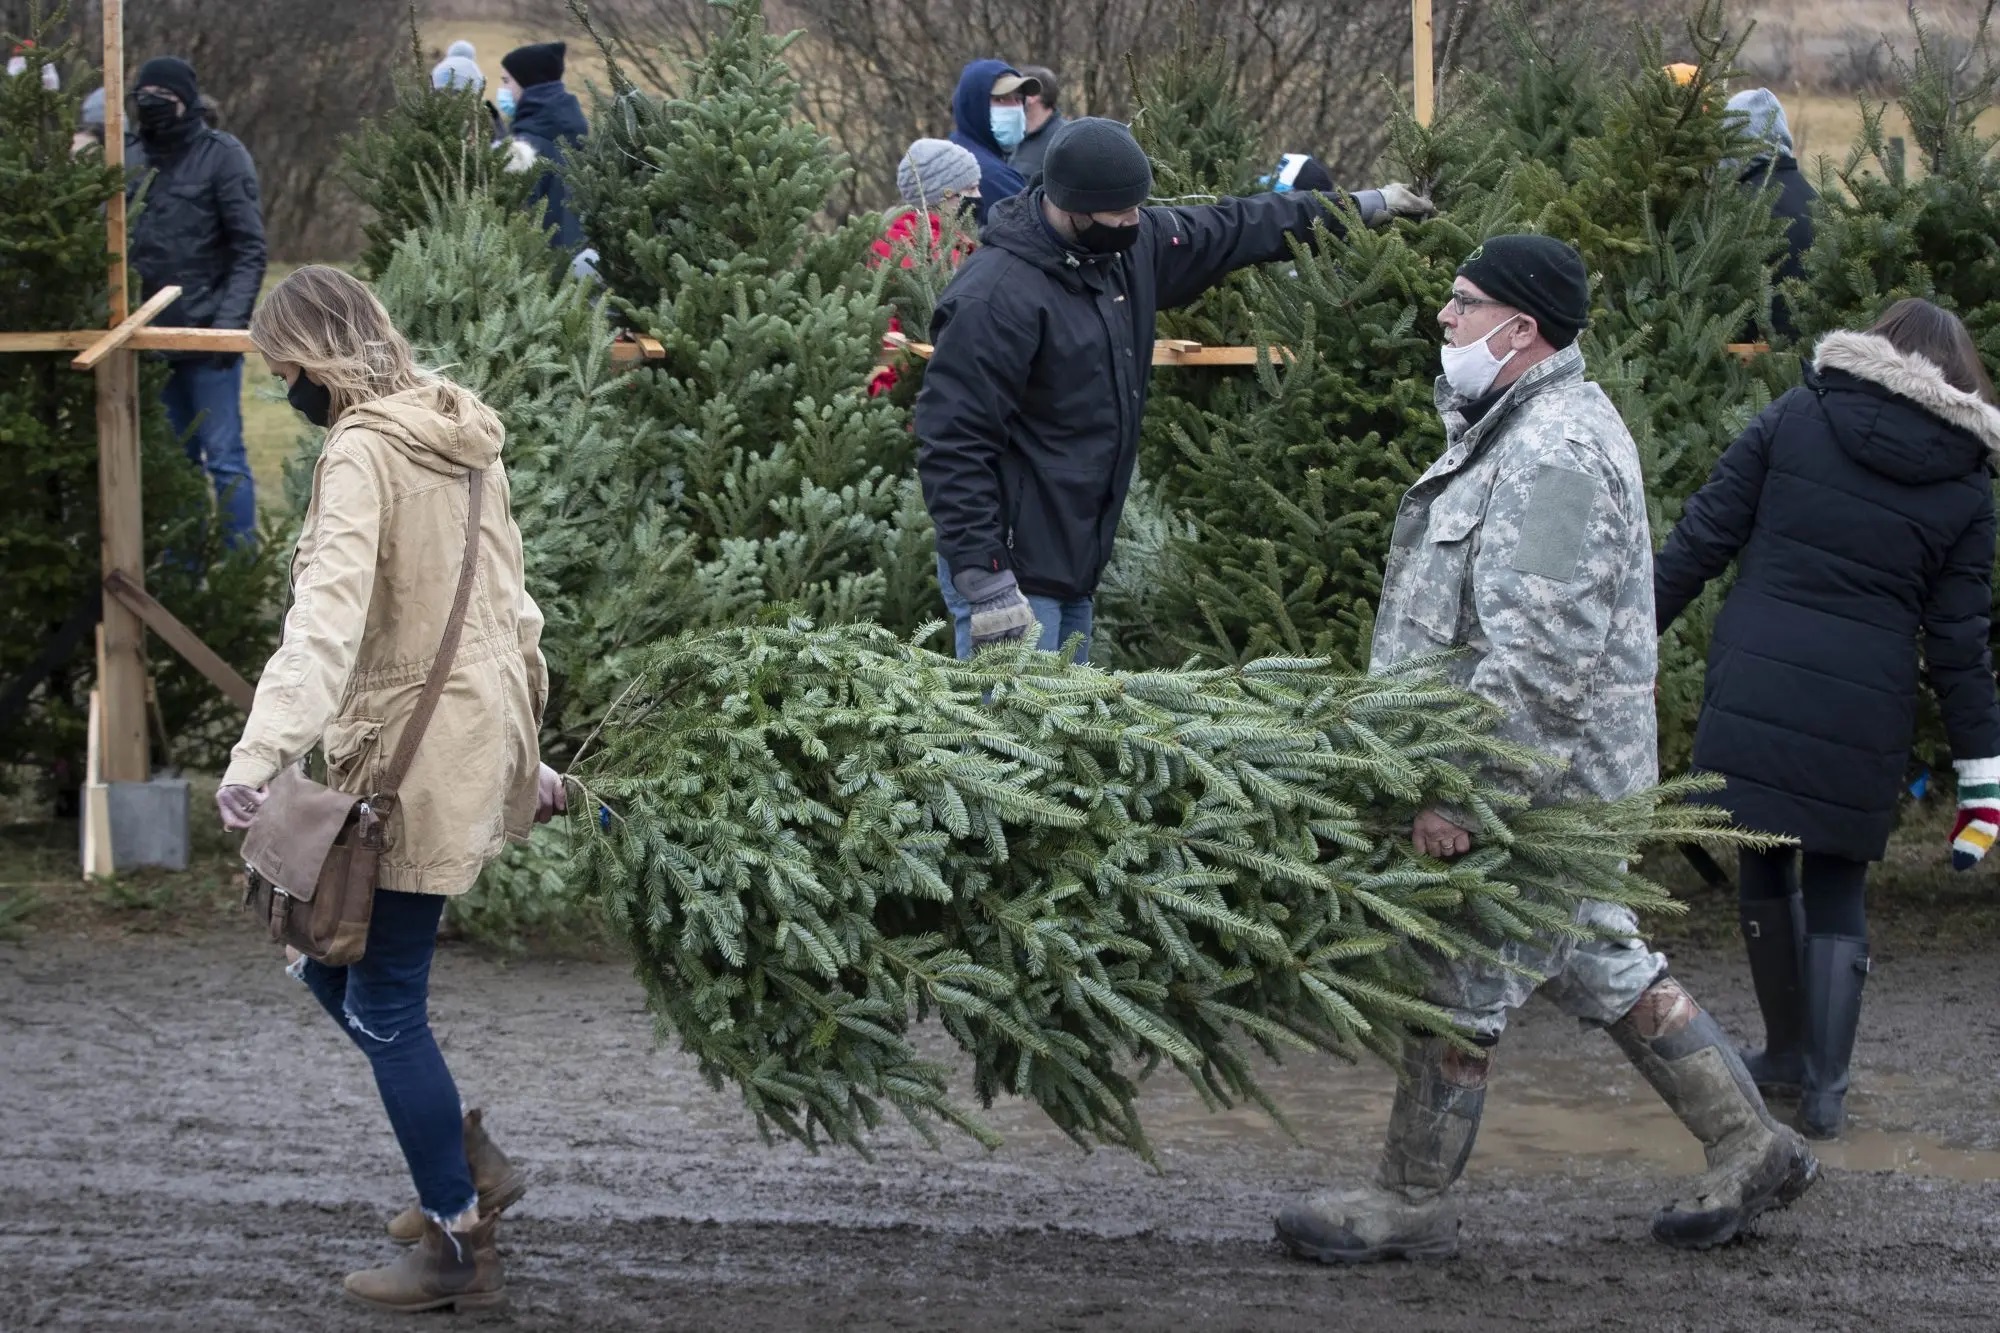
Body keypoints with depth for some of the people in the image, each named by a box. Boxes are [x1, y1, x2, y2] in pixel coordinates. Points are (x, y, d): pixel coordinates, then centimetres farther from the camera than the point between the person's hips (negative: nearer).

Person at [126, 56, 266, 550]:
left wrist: (230, 321, -15)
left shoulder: (222, 156, -5)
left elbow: (249, 249, -7)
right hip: (151, 336, 4)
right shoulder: (129, 159, 6)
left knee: (225, 459, -2)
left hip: (207, 337, -4)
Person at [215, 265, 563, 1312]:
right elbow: (510, 603, 17)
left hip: (413, 752, -9)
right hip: (483, 735, 9)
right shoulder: (462, 441, 10)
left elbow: (328, 614, -31)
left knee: (383, 1003, 1)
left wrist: (260, 753, -40)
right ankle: (468, 1162, 20)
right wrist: (526, 745, 28)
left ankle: (458, 1245, 8)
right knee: (331, 963, 18)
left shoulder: (363, 452, -17)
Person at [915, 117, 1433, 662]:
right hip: (1014, 573, -9)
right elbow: (952, 444, -23)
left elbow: (1228, 230, 22)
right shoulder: (997, 296, -21)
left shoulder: (1128, 245, 4)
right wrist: (984, 583, -26)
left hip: (1075, 568, 9)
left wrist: (1360, 207, 29)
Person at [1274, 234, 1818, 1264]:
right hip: (1557, 774, 11)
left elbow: (1541, 655, -28)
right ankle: (1750, 1147, 23)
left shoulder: (1555, 454, -22)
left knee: (1457, 982, -1)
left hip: (1539, 774, -11)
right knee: (1606, 966, 17)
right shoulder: (1520, 426, 14)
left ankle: (1412, 1203, 10)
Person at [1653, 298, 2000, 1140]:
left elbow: (1702, 539, 0)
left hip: (1752, 695, 0)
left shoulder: (1794, 419, 2)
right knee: (1837, 894, 12)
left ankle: (1787, 1054, 28)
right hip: (1862, 715, 0)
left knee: (1765, 874, 16)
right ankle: (1824, 1087, 7)